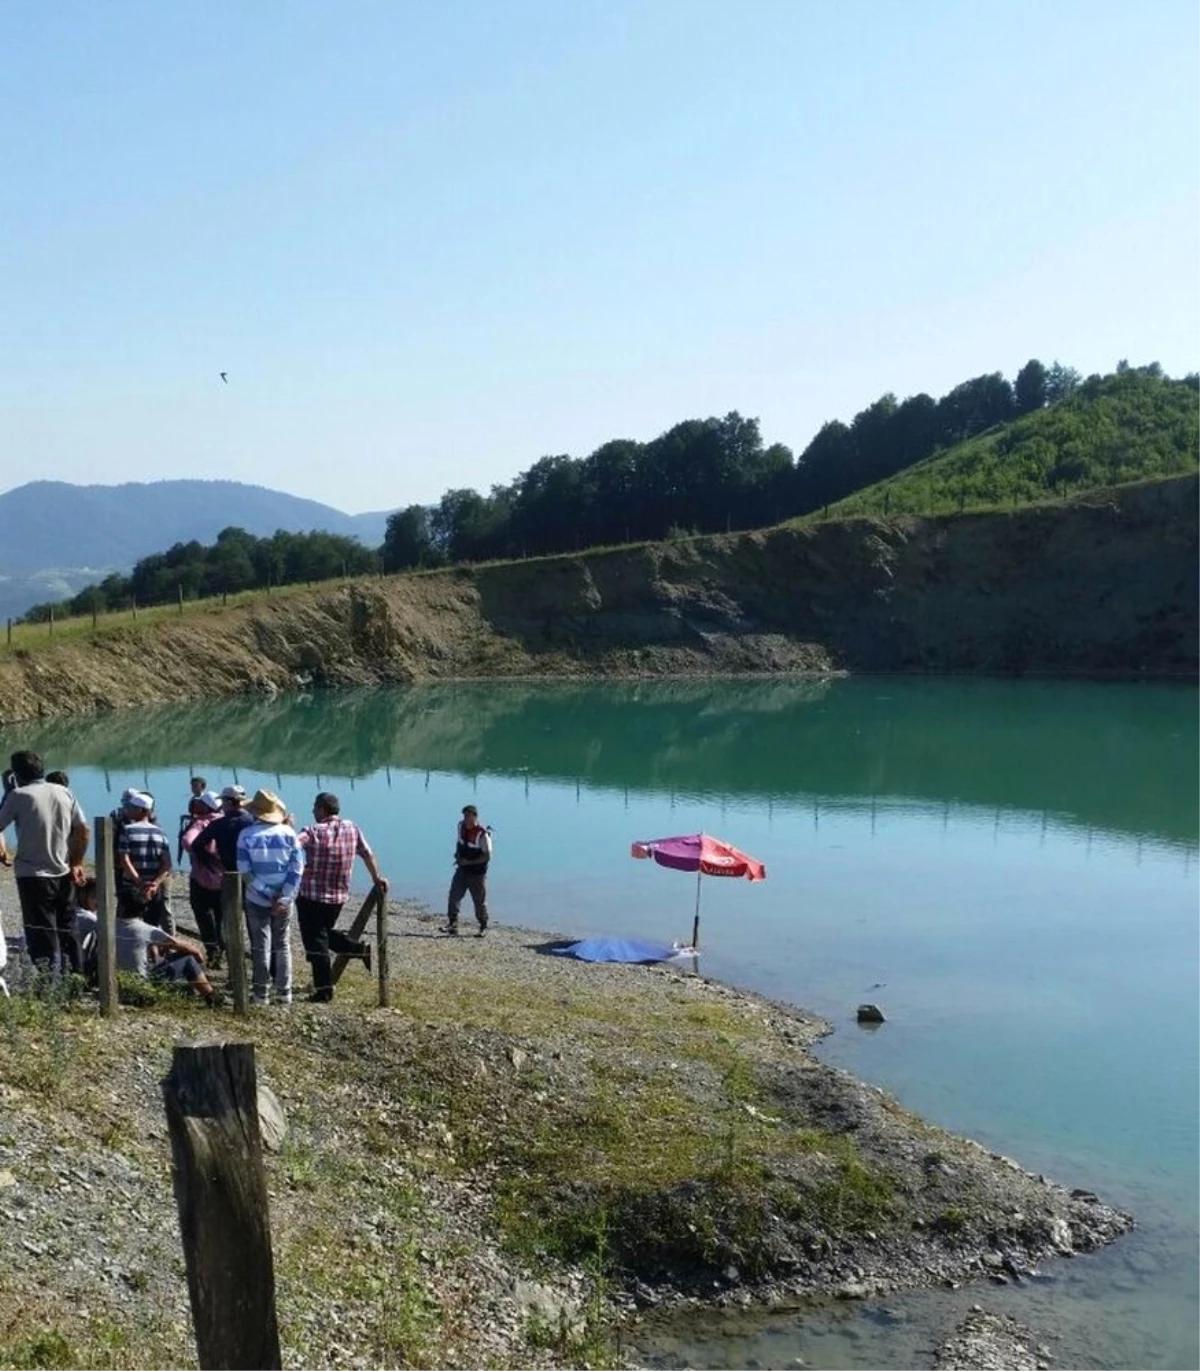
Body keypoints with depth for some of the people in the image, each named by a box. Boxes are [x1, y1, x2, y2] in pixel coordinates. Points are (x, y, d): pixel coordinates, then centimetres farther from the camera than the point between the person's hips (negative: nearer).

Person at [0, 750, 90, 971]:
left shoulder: (18, 795, -9)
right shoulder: (64, 793, 4)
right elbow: (84, 830, 3)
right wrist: (76, 863, 13)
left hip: (33, 876, -5)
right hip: (63, 876, 5)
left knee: (42, 937, 0)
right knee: (66, 934, 15)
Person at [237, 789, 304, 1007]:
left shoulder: (246, 835, -7)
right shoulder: (288, 833, -2)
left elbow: (245, 871, -10)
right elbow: (297, 868, -6)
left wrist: (268, 894, -9)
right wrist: (283, 898, -8)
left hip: (257, 900, -2)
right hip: (283, 899, 2)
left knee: (260, 946, 7)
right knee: (283, 945, 12)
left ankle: (261, 994, 10)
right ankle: (284, 993, 13)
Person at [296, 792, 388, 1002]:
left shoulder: (314, 832, -14)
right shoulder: (352, 829, 3)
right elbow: (367, 854, 11)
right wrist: (377, 878, 21)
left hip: (311, 896, -6)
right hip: (340, 895, 6)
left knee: (316, 941, 3)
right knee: (326, 932, 26)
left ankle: (324, 989, 3)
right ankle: (362, 950, 9)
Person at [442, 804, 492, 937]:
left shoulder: (482, 834, -20)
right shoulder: (461, 826, 0)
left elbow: (487, 856, -18)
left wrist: (468, 862, -20)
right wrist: (457, 855, 4)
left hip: (477, 873, -5)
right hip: (462, 870, 5)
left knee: (479, 901, 7)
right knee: (454, 896, -8)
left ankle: (483, 927, 25)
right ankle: (452, 924, -7)